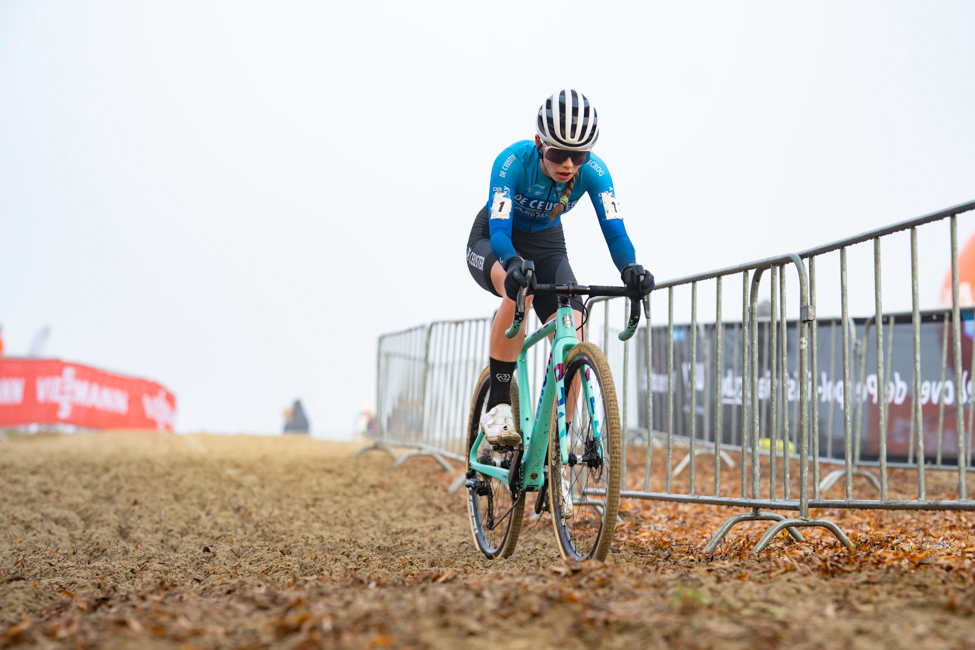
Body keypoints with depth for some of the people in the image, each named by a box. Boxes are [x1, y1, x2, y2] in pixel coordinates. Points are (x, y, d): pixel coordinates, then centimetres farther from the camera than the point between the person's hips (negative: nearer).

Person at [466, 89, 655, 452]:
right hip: (492, 244, -3)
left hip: (546, 245, 3)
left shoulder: (593, 171, -22)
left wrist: (630, 268, -49)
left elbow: (614, 230, -28)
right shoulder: (513, 162, -31)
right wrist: (514, 265, -61)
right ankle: (497, 407, -28)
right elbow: (499, 229, -39)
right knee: (520, 286, -39)